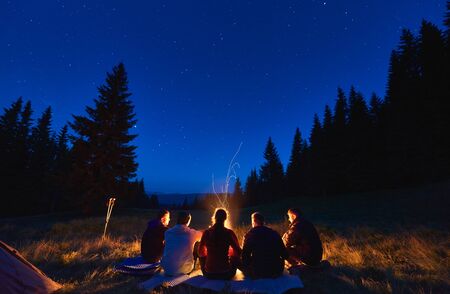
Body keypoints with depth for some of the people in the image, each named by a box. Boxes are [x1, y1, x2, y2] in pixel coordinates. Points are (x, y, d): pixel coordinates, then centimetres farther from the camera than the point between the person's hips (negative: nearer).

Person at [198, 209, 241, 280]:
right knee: (235, 258, 26)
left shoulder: (206, 232, -6)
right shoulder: (229, 233, -12)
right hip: (225, 274, -1)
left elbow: (201, 253, 7)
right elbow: (238, 252, 0)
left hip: (208, 274, 2)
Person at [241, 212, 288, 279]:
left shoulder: (249, 234, -5)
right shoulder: (274, 233, 3)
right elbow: (285, 255, 9)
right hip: (276, 271, 3)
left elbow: (245, 256, -6)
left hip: (257, 273, -3)